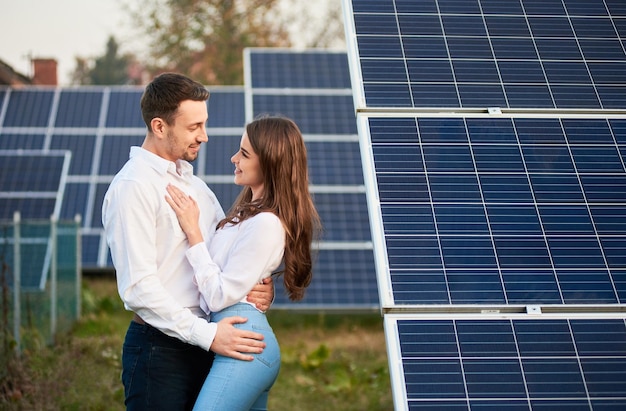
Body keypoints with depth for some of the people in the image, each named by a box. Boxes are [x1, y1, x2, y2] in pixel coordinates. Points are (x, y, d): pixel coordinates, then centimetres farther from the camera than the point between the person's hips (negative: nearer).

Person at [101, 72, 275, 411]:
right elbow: (138, 287, -19)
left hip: (201, 342, 8)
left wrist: (258, 284, -3)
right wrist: (206, 334, -21)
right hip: (159, 347, -8)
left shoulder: (192, 180, 15)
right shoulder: (132, 187, -12)